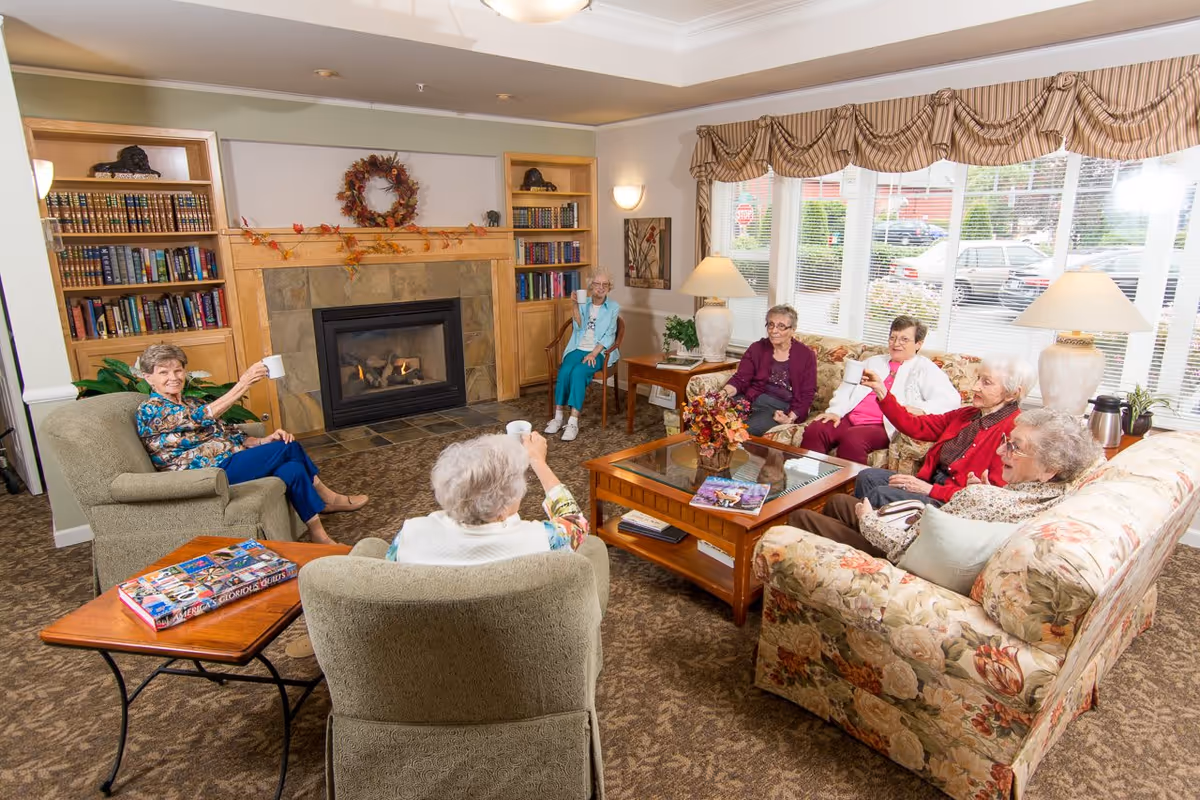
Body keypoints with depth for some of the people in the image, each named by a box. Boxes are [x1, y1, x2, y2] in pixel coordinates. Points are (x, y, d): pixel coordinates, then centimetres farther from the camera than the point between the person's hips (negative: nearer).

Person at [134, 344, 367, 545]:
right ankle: (327, 498, -1)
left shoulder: (190, 403, 21)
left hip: (230, 462, 8)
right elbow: (204, 416, -22)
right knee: (289, 447, -17)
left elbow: (229, 435, 16)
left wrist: (264, 441, -3)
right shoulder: (150, 410, -5)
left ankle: (320, 538, -11)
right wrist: (243, 385, -32)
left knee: (293, 469, -18)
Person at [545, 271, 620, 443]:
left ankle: (573, 422, -34)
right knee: (564, 371, -28)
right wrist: (574, 305, -16)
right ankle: (558, 417, -21)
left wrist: (593, 353, -17)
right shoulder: (583, 303, 11)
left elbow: (609, 335, -5)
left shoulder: (613, 307, 4)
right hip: (578, 349, 3)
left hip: (599, 353, -3)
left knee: (578, 372, -32)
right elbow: (578, 327, -5)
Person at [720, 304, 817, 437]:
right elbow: (740, 379, 3)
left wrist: (791, 418, -14)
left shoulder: (806, 355, 5)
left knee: (749, 428, -34)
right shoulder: (757, 348, 11)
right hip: (751, 399, 3)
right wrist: (724, 393, -20)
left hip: (782, 407, -2)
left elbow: (806, 395, 3)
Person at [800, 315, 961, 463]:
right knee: (814, 430, -24)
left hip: (883, 426, -5)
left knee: (852, 439, -36)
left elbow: (951, 400, -2)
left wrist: (921, 410, -22)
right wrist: (835, 411, -1)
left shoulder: (925, 368, 11)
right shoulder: (873, 361, 26)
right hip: (849, 418, 5)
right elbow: (847, 387, 20)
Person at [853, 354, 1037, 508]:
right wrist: (882, 392, -1)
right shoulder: (966, 414, 11)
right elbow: (916, 427, 9)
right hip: (931, 485, 8)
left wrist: (931, 490, -21)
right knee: (867, 477, -5)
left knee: (881, 495, -23)